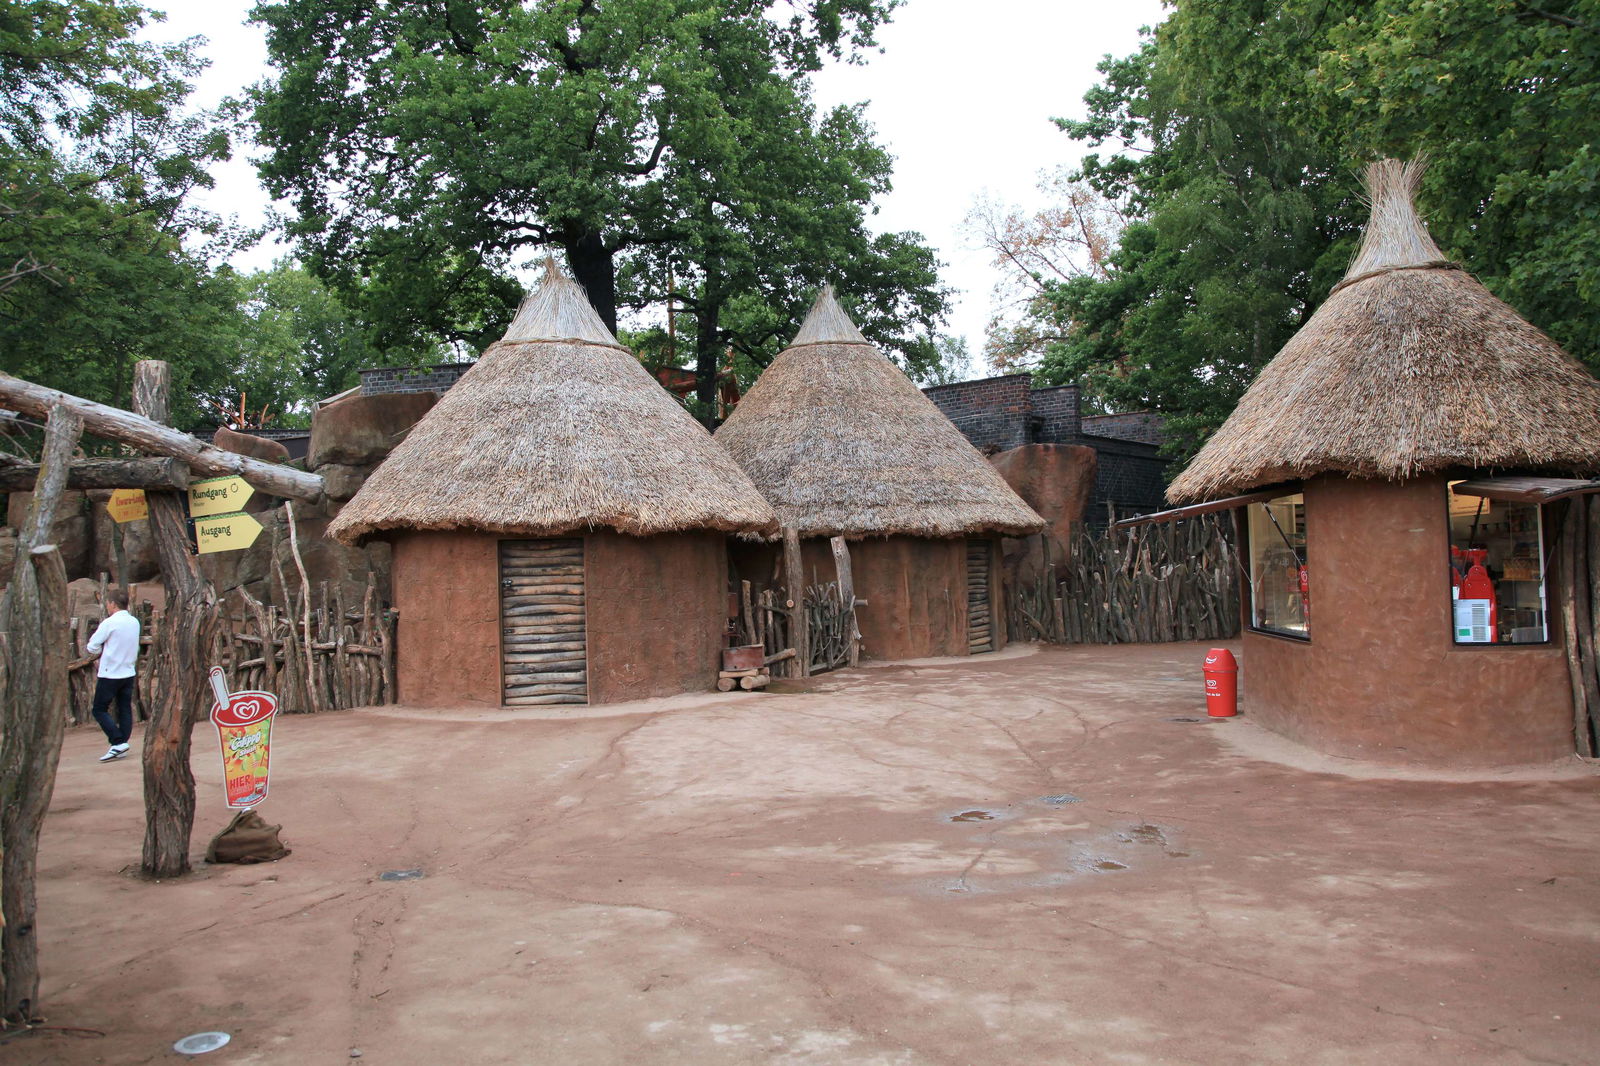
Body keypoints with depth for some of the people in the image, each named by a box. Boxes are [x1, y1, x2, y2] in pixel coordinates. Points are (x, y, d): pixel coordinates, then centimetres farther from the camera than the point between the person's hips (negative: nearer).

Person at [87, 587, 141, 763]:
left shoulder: (109, 623, -14)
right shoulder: (135, 622, 7)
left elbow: (92, 647, -10)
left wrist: (102, 651, 10)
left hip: (110, 674, -6)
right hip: (129, 673, 6)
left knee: (100, 710, 2)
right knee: (125, 710, 9)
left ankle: (118, 742, -8)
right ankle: (122, 746, 10)